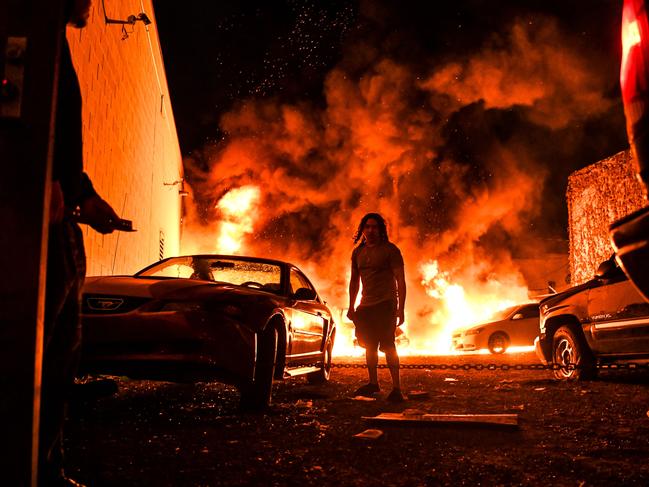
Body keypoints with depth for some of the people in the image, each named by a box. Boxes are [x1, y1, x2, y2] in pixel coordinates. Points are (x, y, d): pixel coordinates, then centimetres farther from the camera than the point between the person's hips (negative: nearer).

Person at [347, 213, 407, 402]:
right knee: (370, 346, 13)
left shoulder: (390, 250, -6)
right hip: (366, 306, 6)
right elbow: (354, 281, 19)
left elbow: (400, 281, -9)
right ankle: (373, 383, 26)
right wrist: (351, 307, 16)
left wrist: (400, 309, -15)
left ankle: (397, 388, -7)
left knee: (387, 346, -11)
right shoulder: (357, 252, 11)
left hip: (385, 305, -6)